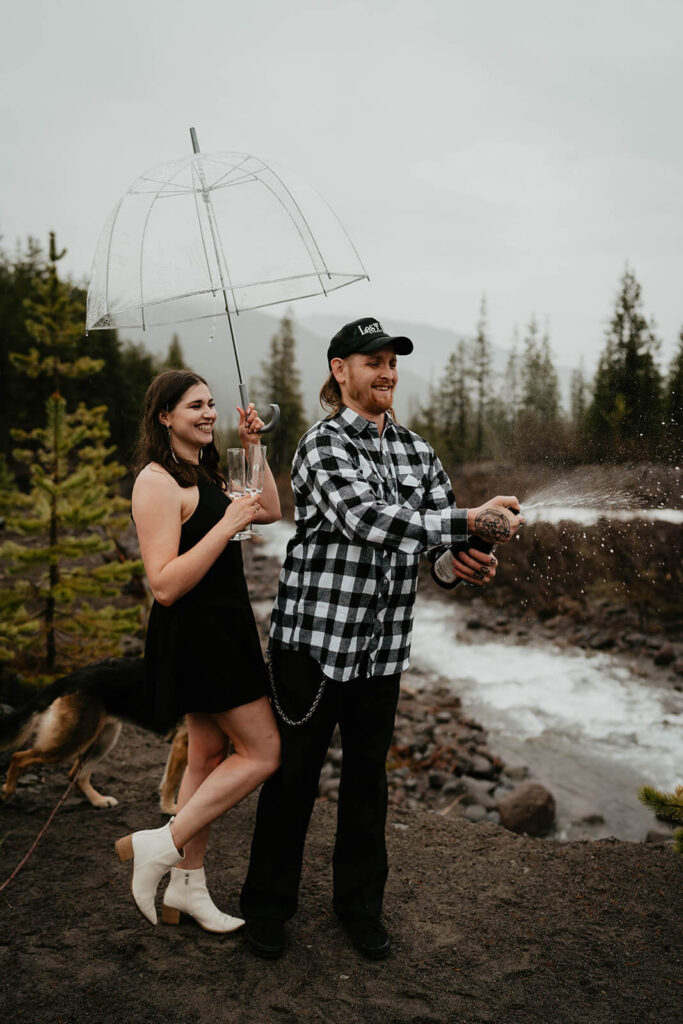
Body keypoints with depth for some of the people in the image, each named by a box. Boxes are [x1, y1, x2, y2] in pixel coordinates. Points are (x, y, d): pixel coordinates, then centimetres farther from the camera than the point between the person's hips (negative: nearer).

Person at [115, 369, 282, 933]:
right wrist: (227, 525, -25)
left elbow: (271, 511, 19)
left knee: (210, 754, 14)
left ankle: (188, 886, 26)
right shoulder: (159, 481, -16)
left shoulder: (203, 475, 15)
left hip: (220, 631, 10)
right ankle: (162, 845, 5)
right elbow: (165, 585, -22)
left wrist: (253, 448, 11)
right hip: (196, 632, -10)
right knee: (264, 752, -5)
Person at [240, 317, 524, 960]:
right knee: (293, 774, 8)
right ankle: (267, 906, 30)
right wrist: (469, 521, -27)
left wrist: (473, 559, -20)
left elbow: (446, 522, 4)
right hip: (313, 636, -5)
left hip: (384, 644, 5)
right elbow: (369, 520, -26)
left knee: (368, 774, 17)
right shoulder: (324, 444, -11)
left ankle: (360, 905, 36)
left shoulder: (415, 450, 9)